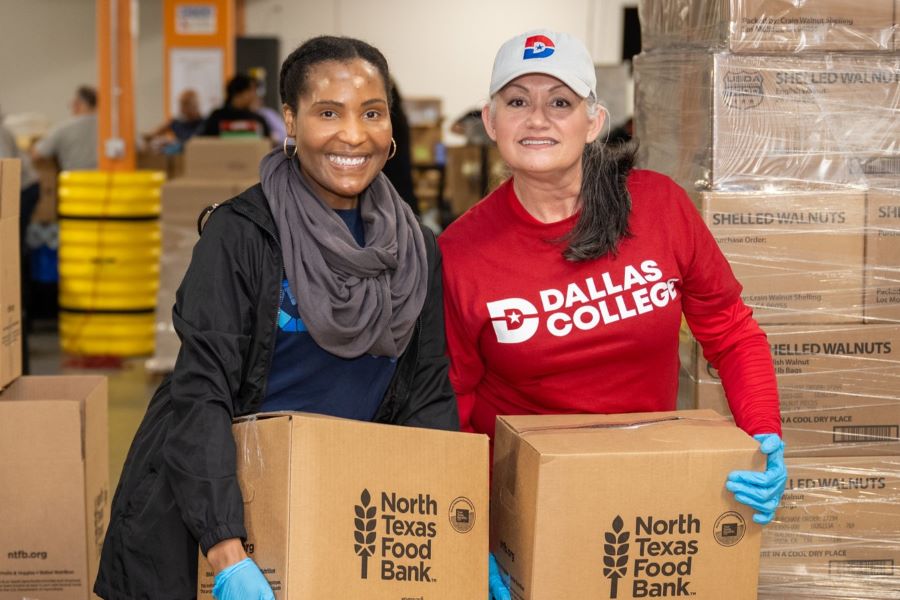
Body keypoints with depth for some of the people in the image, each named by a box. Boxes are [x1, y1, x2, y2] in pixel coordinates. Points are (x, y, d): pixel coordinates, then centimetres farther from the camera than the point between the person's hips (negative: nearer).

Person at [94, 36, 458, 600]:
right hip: (196, 520, -4)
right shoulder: (241, 232, -13)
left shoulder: (418, 250, 1)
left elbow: (429, 398, 3)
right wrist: (229, 554, -30)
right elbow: (200, 392, -20)